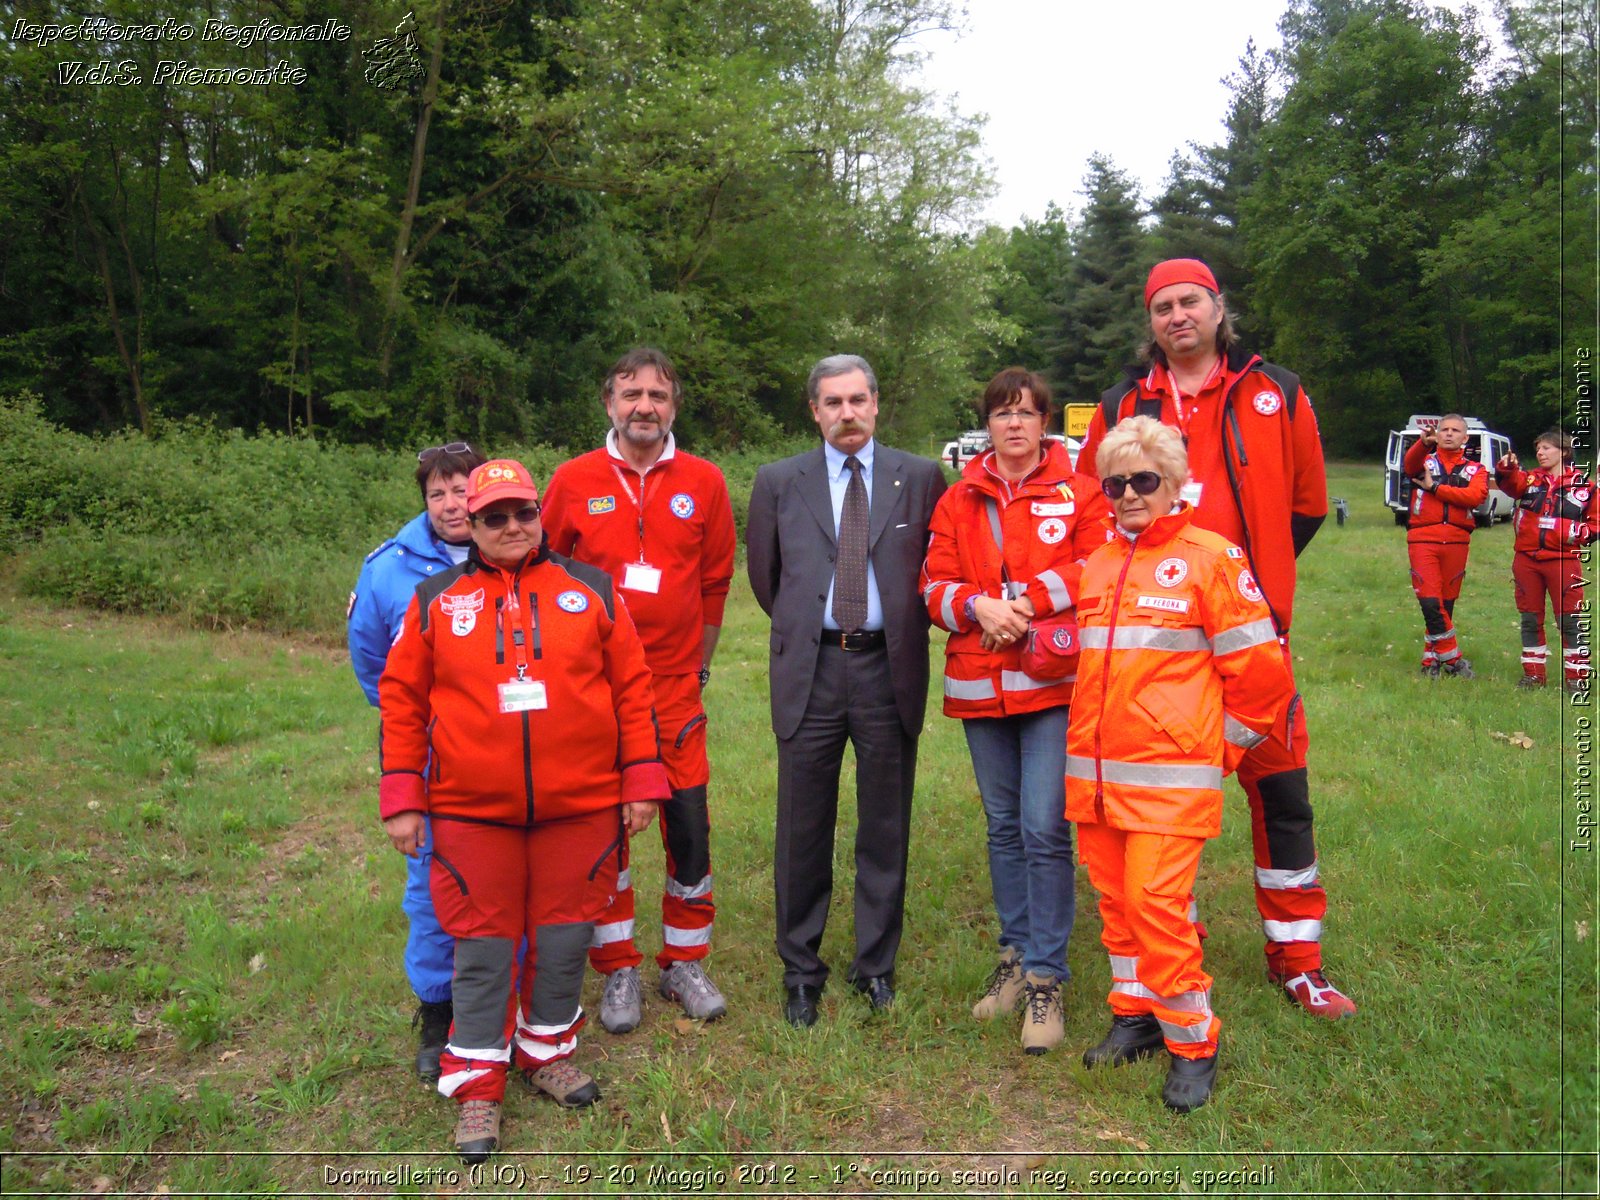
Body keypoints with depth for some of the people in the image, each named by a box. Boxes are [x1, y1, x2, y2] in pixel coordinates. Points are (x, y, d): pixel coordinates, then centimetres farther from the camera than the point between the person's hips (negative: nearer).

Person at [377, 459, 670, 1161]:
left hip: (581, 807, 1)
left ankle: (547, 1050, 34)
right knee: (482, 946, 7)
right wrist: (402, 799, 1)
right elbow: (402, 700, 5)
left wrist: (642, 781, 1)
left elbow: (632, 687, 4)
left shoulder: (590, 589, 4)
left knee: (563, 937, 11)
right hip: (472, 812, 0)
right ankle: (477, 1083, 23)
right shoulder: (437, 601, 4)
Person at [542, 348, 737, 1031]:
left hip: (675, 688, 1)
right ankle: (618, 971, 23)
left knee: (689, 828, 3)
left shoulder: (703, 483, 2)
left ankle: (684, 962, 23)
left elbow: (714, 584, 9)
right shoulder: (573, 481, 0)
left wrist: (697, 668, 10)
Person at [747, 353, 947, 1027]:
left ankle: (877, 966, 26)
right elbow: (763, 574, 16)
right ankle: (800, 972, 23)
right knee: (803, 832, 7)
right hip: (808, 670, 0)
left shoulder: (920, 478, 4)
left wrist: (905, 627, 10)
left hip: (889, 669, 0)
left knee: (886, 829, 10)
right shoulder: (779, 483, 6)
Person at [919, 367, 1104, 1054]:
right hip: (980, 686, 4)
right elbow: (935, 585, 7)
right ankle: (1016, 957, 28)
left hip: (1053, 682, -3)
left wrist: (1027, 602, -14)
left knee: (1045, 829, -8)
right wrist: (979, 606, -12)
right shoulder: (959, 500, 10)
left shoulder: (1077, 492, 2)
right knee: (1004, 826, 13)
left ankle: (1045, 978, 5)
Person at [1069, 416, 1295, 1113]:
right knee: (1114, 896, 13)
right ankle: (1136, 1015, 30)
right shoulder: (1095, 566, 13)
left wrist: (1221, 745, 1)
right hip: (1094, 767, 6)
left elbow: (1258, 665, -3)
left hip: (1170, 772, -6)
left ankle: (1192, 1043, 10)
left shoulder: (1210, 557, -5)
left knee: (1157, 900, -8)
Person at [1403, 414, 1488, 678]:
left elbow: (1477, 496, -6)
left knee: (1446, 604, 7)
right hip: (1422, 540, -2)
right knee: (1430, 603, -11)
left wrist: (1435, 488, -9)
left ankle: (1432, 660, 17)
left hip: (1456, 542, 3)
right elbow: (1409, 464, -16)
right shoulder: (1423, 460, 11)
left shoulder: (1475, 469, 16)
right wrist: (1424, 443, -36)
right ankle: (1452, 659, 1)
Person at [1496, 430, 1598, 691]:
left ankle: (1576, 676, 6)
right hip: (1526, 559, 3)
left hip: (1563, 560, -3)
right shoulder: (1530, 479, 9)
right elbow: (1512, 484, -15)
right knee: (1530, 619, 9)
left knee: (1570, 619, -3)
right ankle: (1533, 674, 19)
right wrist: (1506, 469, -35)